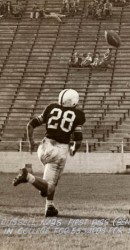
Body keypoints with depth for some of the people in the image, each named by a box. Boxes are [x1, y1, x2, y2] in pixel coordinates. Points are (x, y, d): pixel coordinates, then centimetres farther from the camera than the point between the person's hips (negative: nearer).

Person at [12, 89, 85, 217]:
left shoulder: (52, 108, 10)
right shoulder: (77, 115, 0)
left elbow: (31, 124, 8)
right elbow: (78, 140, -6)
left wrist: (31, 142, 24)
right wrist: (74, 149, 16)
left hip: (45, 147, 5)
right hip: (60, 150, -5)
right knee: (48, 188, -2)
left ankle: (50, 206, 24)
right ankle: (27, 176, -28)